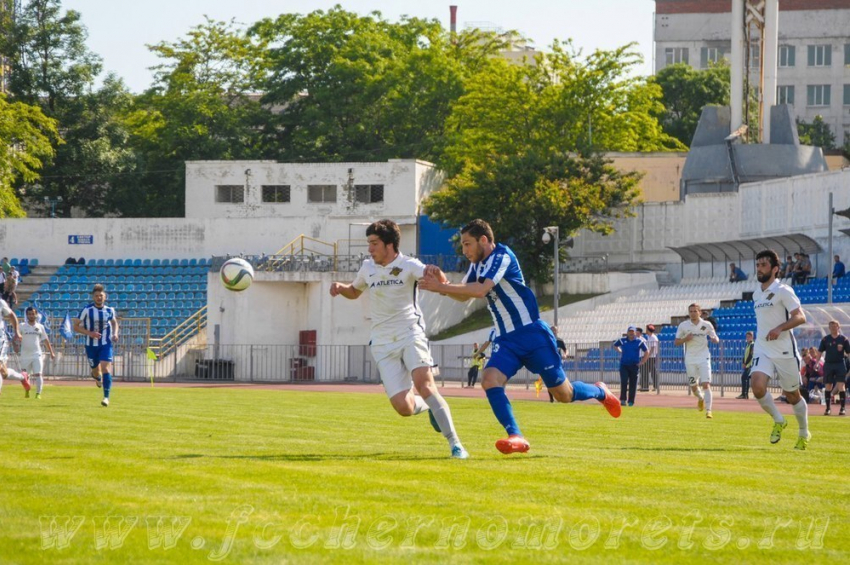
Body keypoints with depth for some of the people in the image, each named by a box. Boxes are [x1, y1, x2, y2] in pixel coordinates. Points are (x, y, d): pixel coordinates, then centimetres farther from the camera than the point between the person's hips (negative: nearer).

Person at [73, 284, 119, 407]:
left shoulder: (110, 310, -1)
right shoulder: (87, 310, -10)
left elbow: (114, 322, 19)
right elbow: (76, 326, -6)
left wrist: (115, 333, 0)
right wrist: (89, 333, -20)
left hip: (106, 345, 0)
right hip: (91, 345, 0)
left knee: (106, 368, -17)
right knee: (96, 371, 10)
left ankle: (106, 397, -14)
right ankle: (96, 375, 51)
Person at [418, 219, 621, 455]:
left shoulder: (502, 256, -16)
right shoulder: (477, 265, 10)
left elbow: (481, 289, -28)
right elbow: (463, 296, 11)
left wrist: (441, 287, -28)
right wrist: (443, 283, -9)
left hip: (532, 333, -7)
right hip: (506, 340, 7)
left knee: (563, 394, 2)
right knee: (489, 380, -21)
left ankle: (599, 392, 33)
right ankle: (516, 437, -24)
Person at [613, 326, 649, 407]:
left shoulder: (640, 342, 1)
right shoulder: (622, 341, 6)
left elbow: (647, 352, 5)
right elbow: (615, 345, 24)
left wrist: (642, 362, 0)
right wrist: (620, 351, 10)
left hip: (634, 366, 0)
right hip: (624, 365, 0)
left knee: (633, 383, 2)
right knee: (624, 381, -14)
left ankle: (631, 401, 10)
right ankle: (623, 399, -11)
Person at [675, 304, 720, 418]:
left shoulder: (707, 325, 0)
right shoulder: (683, 326, 1)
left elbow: (716, 339, 8)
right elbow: (676, 342, 5)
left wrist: (714, 339, -17)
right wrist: (685, 339, -15)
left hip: (704, 358, -2)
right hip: (690, 359, 2)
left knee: (706, 384, -16)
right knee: (693, 387, 10)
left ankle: (708, 411, -18)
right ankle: (701, 398, 45)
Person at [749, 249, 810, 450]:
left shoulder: (783, 291, -10)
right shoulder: (756, 294, 12)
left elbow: (800, 317, -18)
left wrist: (780, 328, -32)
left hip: (785, 352, -5)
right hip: (762, 350, 5)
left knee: (792, 395, 7)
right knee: (757, 386, -20)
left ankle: (804, 434, 29)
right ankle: (778, 421, 3)